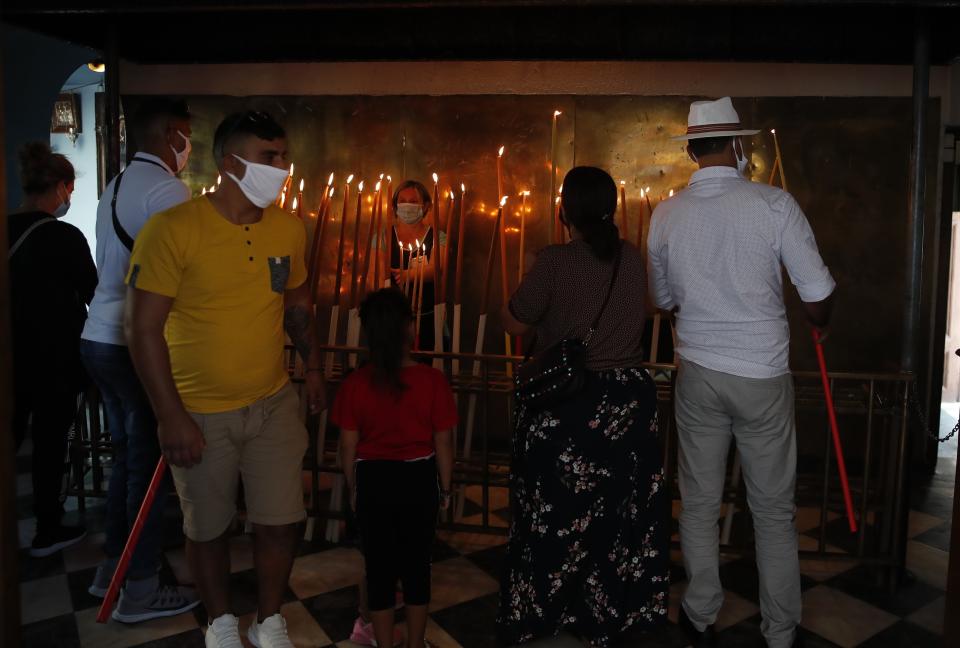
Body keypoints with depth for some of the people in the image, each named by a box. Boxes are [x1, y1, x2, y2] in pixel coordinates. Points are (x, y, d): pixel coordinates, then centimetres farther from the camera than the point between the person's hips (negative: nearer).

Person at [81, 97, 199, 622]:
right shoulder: (167, 189, -14)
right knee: (149, 464, 2)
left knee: (126, 457, 19)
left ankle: (112, 568, 33)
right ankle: (141, 591, 15)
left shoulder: (115, 187, 16)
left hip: (99, 338, 9)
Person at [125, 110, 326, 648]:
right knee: (209, 529, 14)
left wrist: (313, 365, 5)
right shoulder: (172, 230, -16)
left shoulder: (290, 228, -2)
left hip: (274, 402, 4)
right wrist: (172, 417, -15)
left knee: (282, 521, 6)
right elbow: (144, 328, -15)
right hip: (200, 413, -3)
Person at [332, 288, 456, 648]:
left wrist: (352, 488, 10)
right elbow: (443, 444, -8)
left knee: (379, 567, 14)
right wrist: (445, 488, 6)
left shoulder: (355, 383, -12)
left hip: (374, 481, 0)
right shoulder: (433, 380, -15)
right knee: (416, 565, 15)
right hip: (418, 480, 0)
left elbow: (348, 447, -5)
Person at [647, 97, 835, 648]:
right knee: (774, 510, 13)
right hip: (763, 375, -2)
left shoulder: (666, 215, -2)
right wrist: (820, 323, 14)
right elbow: (818, 294, -8)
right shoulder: (774, 203, -11)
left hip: (698, 374, 2)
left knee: (700, 503, 15)